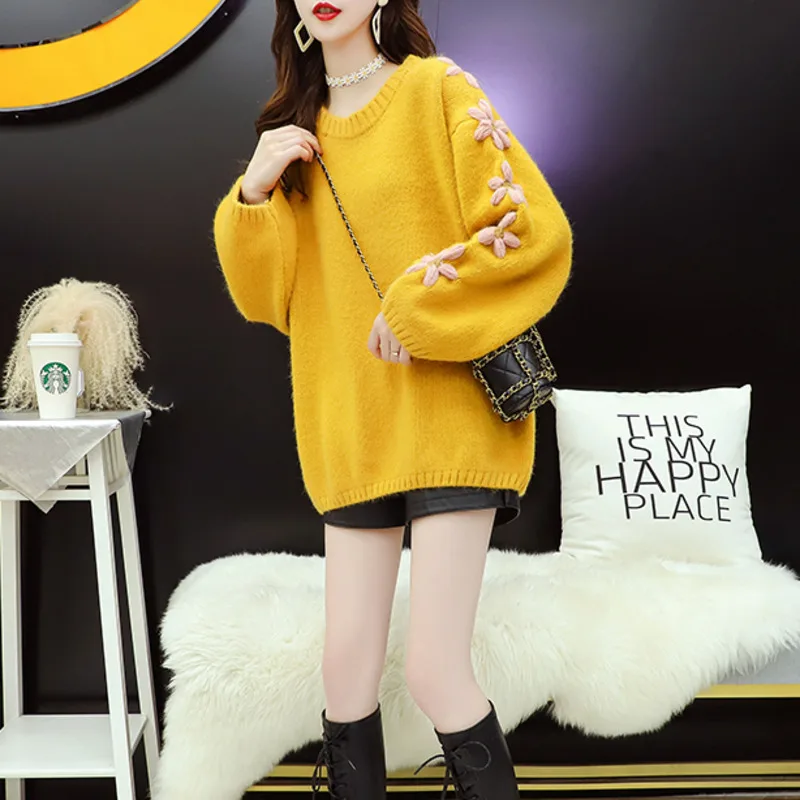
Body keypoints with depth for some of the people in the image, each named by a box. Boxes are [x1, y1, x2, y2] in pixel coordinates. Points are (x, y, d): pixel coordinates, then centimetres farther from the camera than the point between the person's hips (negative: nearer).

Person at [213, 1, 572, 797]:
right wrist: (253, 194, -5)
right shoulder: (299, 131, 15)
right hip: (350, 430, 5)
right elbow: (265, 297, 10)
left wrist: (414, 308, -11)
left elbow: (537, 231, -8)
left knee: (434, 673, -6)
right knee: (346, 671, 5)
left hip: (449, 413, -4)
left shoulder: (435, 88, 1)